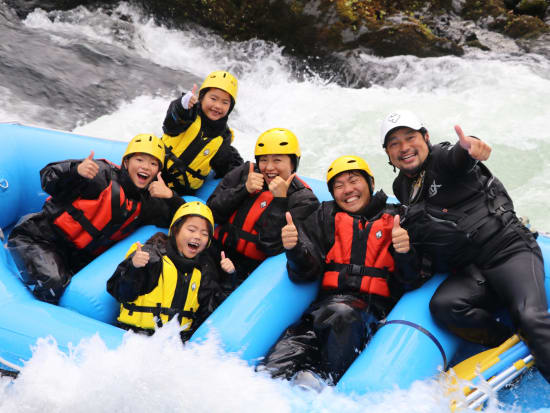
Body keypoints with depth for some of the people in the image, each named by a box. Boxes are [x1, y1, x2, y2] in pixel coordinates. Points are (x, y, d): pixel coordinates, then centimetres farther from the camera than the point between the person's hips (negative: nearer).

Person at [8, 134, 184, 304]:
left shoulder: (147, 205, 6)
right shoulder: (103, 175, -12)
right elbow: (48, 181, -12)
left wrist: (169, 197, -13)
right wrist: (76, 171, -34)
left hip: (76, 259, 6)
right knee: (53, 285, -29)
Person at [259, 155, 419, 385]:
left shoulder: (395, 219, 15)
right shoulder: (325, 218, 22)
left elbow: (409, 283, 9)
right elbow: (306, 273, 10)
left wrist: (404, 253, -13)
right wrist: (294, 248, -13)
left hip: (374, 306, -2)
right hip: (327, 301, 2)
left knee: (342, 315, -37)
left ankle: (323, 376, -28)